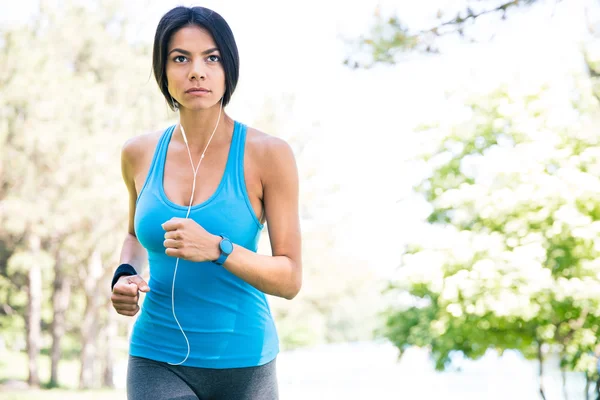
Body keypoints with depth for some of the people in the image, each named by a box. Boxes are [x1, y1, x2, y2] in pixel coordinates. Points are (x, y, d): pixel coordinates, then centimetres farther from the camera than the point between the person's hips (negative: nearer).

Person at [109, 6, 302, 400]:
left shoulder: (268, 154, -9)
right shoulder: (139, 153, 1)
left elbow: (291, 279, -9)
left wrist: (217, 249, -24)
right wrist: (126, 276, 0)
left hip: (243, 362, -1)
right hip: (159, 361, 1)